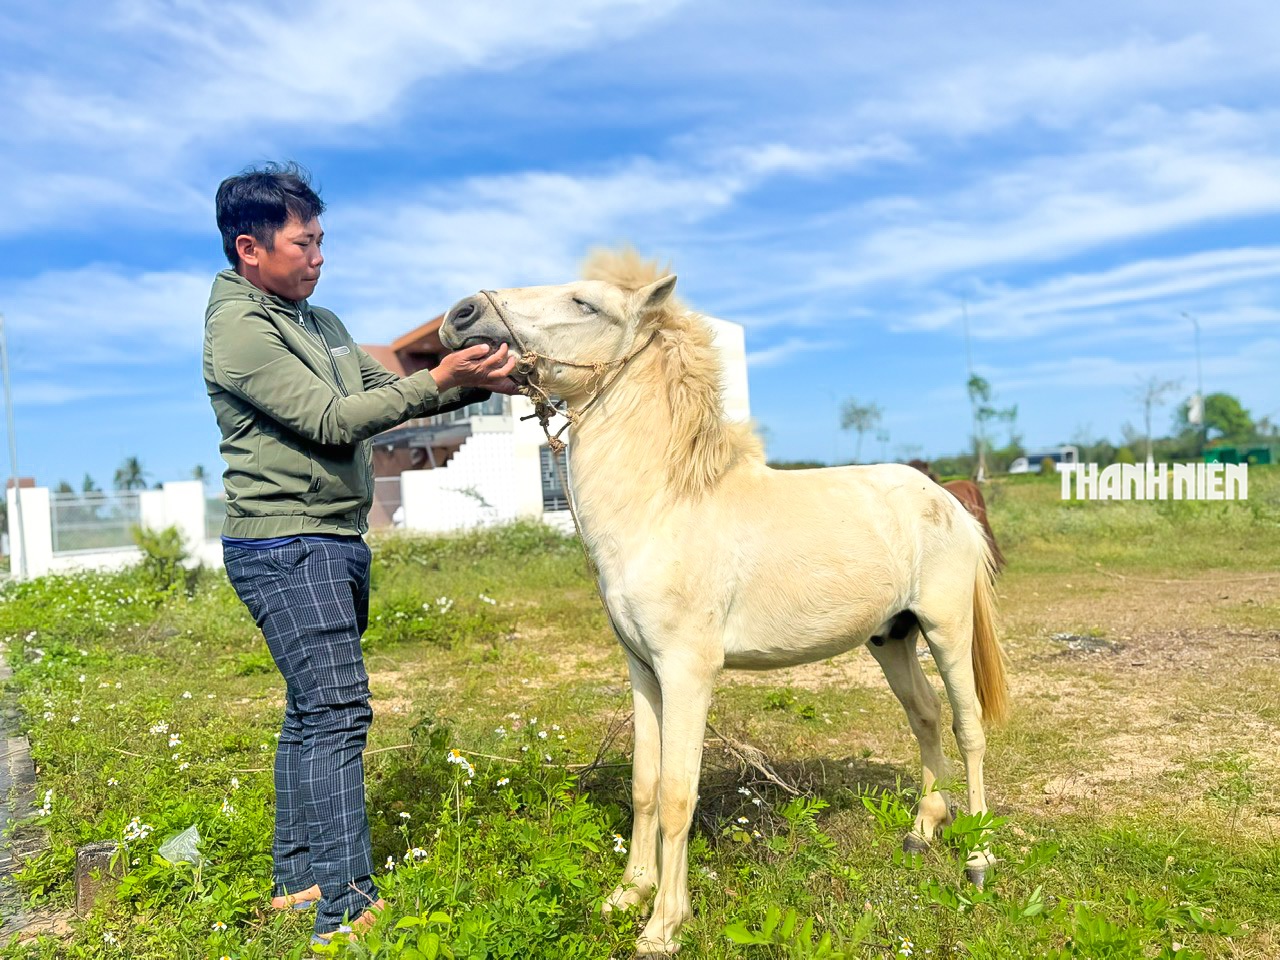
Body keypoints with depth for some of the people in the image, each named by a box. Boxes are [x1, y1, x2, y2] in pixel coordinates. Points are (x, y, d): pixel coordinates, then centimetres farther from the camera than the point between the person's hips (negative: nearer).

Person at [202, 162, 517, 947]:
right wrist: (442, 381, -21)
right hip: (286, 547, -9)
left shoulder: (319, 320, 16)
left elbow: (384, 389, 12)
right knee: (339, 710, -11)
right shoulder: (239, 329, -12)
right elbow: (331, 420, -18)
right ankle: (345, 906, -4)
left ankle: (298, 878, 26)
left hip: (338, 543, 9)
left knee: (313, 712, 13)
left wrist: (478, 381, -3)